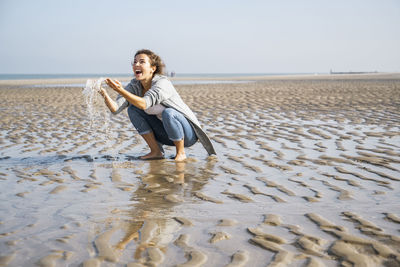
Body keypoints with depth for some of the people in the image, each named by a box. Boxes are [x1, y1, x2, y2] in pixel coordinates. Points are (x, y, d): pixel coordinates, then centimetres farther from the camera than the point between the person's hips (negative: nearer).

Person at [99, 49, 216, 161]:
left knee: (168, 113, -36)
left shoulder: (163, 83, -24)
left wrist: (121, 91, -50)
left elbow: (144, 104, -41)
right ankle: (156, 151, -3)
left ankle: (180, 153, -13)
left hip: (187, 133, -6)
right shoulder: (135, 85, -5)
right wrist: (104, 94, -35)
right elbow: (115, 108, -17)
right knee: (133, 110, -7)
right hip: (165, 134, 6)